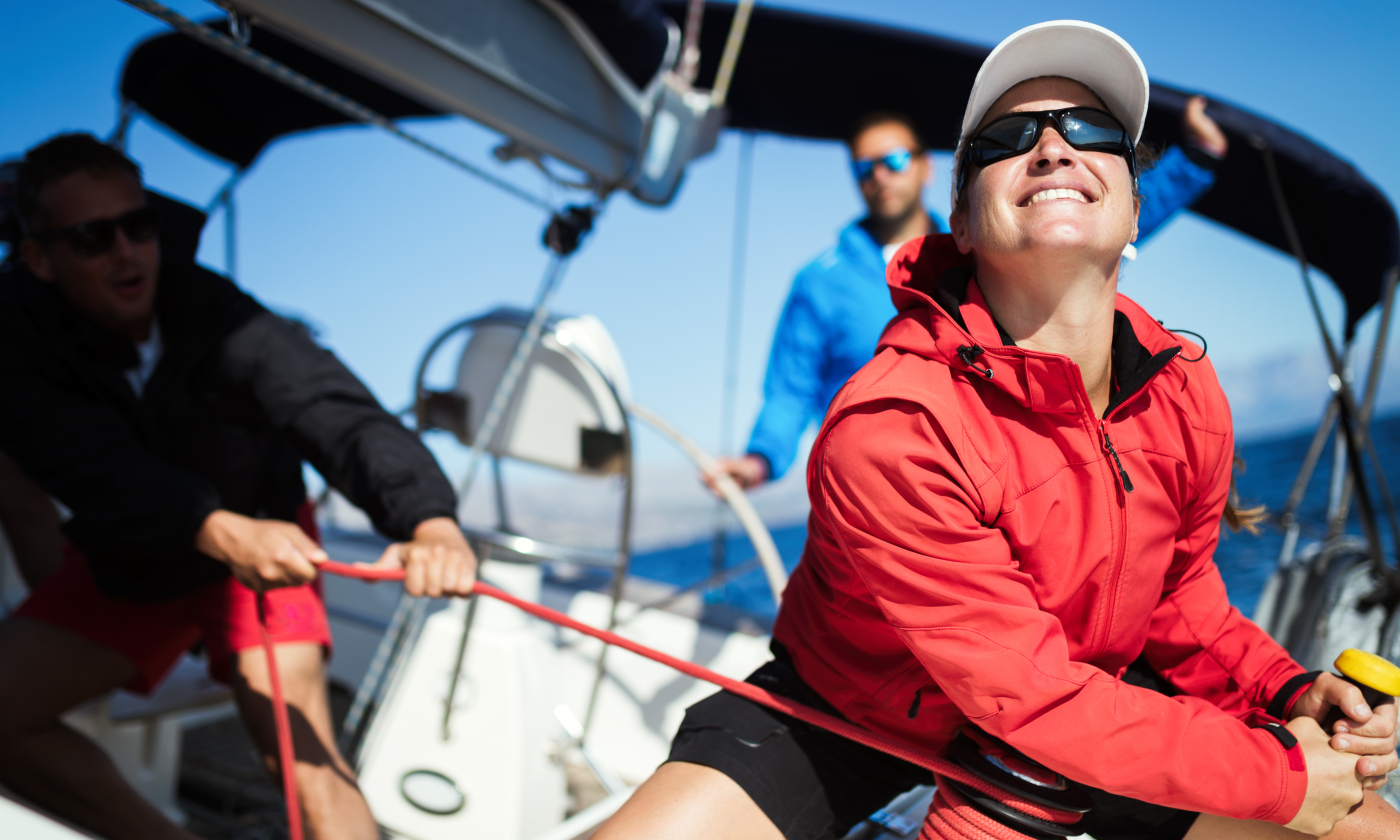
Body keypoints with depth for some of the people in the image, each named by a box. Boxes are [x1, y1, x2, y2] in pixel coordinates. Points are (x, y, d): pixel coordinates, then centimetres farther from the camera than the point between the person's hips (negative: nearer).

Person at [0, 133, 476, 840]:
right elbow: (99, 471, -37)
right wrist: (220, 532, -56)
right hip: (124, 565, 3)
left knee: (305, 757, -18)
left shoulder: (214, 317, -27)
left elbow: (336, 411, -41)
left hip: (260, 540, -3)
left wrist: (429, 518, -61)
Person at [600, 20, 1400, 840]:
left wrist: (1289, 695, -10)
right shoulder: (889, 431, -31)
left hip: (1095, 697, 5)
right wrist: (1278, 774, -24)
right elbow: (1030, 693, -28)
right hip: (856, 709, -5)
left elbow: (1179, 594, 7)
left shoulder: (1189, 396, -10)